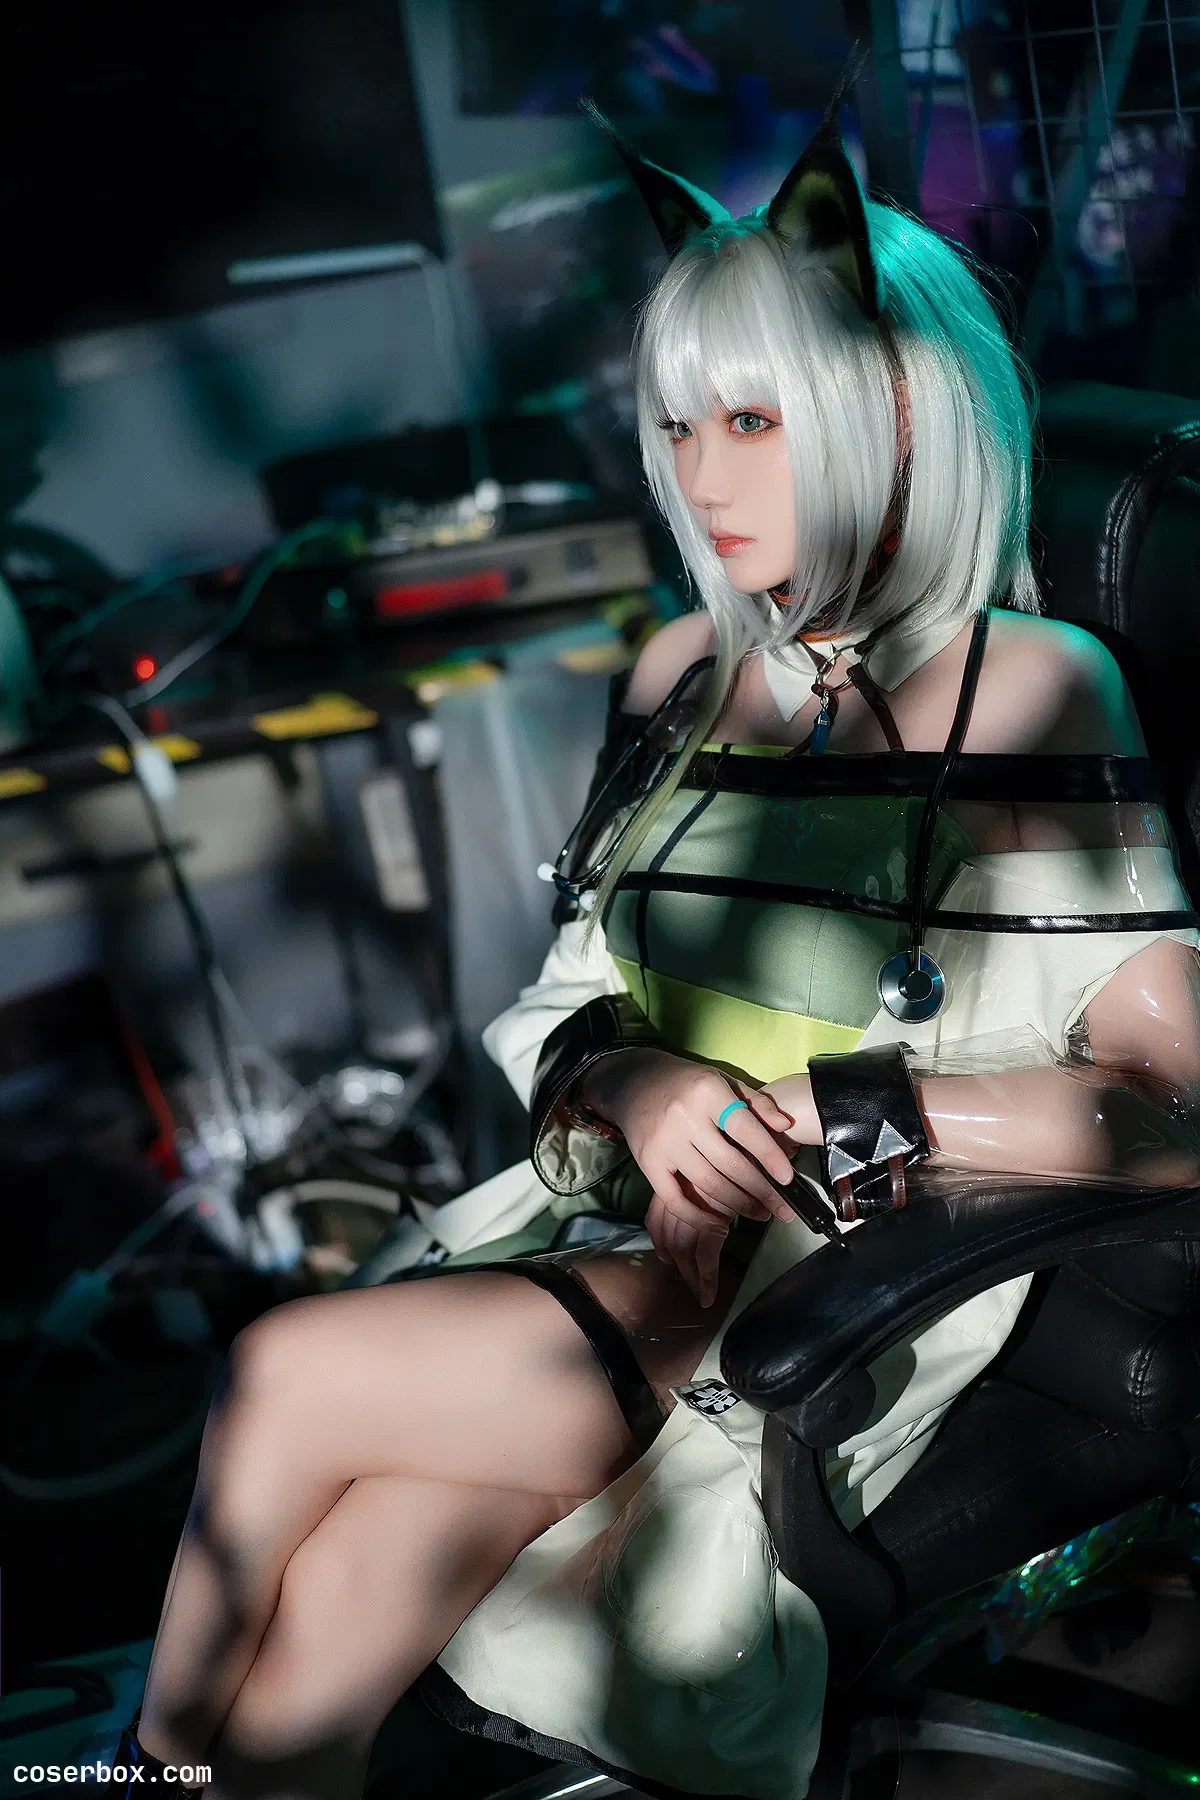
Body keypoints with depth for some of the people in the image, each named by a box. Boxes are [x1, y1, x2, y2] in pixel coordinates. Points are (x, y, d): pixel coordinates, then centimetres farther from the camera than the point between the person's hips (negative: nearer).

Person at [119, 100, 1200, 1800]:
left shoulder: (1024, 693, -8)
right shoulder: (686, 671, 10)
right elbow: (565, 1007, 13)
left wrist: (841, 1111, -18)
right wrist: (619, 1080, -10)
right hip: (623, 1234, 5)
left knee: (292, 1374, -18)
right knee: (319, 1640, -20)